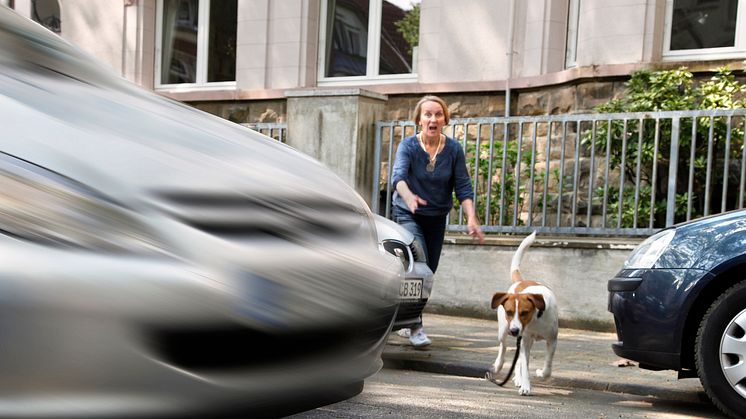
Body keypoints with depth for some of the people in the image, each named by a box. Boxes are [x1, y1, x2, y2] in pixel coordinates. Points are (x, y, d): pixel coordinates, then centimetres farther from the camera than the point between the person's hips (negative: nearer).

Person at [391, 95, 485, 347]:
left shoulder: (454, 149, -7)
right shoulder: (408, 146, -14)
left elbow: (463, 186, -9)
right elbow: (398, 176, -30)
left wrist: (471, 218, -24)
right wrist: (409, 196, -52)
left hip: (437, 217, 4)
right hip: (408, 215, -4)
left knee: (428, 271, 9)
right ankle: (415, 326, -16)